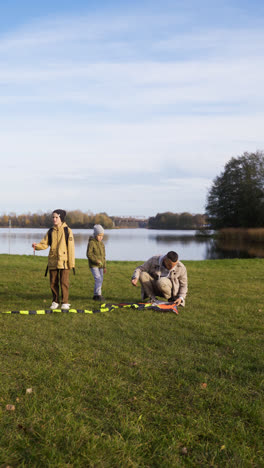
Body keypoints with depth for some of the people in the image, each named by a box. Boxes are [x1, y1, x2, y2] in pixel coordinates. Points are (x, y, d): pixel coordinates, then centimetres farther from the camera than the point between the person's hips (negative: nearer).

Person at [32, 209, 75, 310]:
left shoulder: (67, 231, -2)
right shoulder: (50, 231, 9)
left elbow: (71, 248, -4)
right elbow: (45, 244, 5)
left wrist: (71, 262, -7)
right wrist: (37, 245, -17)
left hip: (64, 260, -4)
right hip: (53, 260, 4)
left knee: (64, 282, -5)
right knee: (53, 282, 8)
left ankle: (65, 303, 5)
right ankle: (55, 302, 21)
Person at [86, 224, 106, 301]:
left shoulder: (102, 243, 13)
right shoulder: (91, 243, -10)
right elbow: (89, 254, -14)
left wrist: (104, 266, 18)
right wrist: (96, 260, -23)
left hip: (100, 265, 7)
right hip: (93, 265, -7)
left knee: (100, 279, 8)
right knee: (98, 279, -16)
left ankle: (95, 295, 17)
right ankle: (98, 294, -10)